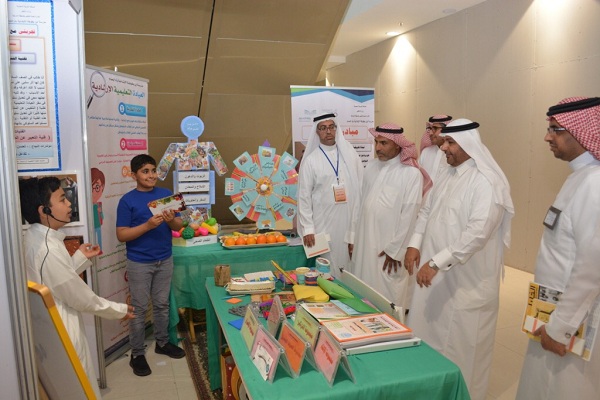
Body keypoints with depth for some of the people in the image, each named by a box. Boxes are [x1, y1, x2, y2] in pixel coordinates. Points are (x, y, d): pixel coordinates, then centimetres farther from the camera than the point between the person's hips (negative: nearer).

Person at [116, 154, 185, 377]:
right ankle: (137, 354, 19)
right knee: (139, 308, 6)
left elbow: (179, 226, 4)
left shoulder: (166, 194, 2)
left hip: (165, 260, 4)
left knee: (162, 304, 16)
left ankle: (162, 342, 33)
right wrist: (148, 225, -26)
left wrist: (171, 220, -18)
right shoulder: (127, 200, -9)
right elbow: (121, 235, -13)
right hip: (139, 263, -4)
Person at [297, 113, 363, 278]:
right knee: (329, 268, 3)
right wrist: (308, 228, -7)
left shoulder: (350, 154, 6)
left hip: (352, 221, 2)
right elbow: (304, 196, -2)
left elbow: (362, 187, 7)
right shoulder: (310, 160, -1)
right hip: (325, 224, -2)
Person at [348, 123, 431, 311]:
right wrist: (353, 237, 12)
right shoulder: (371, 166, 8)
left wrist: (394, 250, -11)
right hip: (364, 244, 6)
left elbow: (409, 217, -12)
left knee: (389, 302, 4)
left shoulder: (412, 174, -11)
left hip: (389, 250, -5)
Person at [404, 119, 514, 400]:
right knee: (429, 336, 18)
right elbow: (426, 211, 16)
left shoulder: (487, 182, -17)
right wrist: (415, 244, 1)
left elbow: (477, 233, -26)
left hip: (466, 280, -8)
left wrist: (436, 263, -26)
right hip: (436, 274, 8)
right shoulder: (449, 176, 10)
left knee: (460, 346, 6)